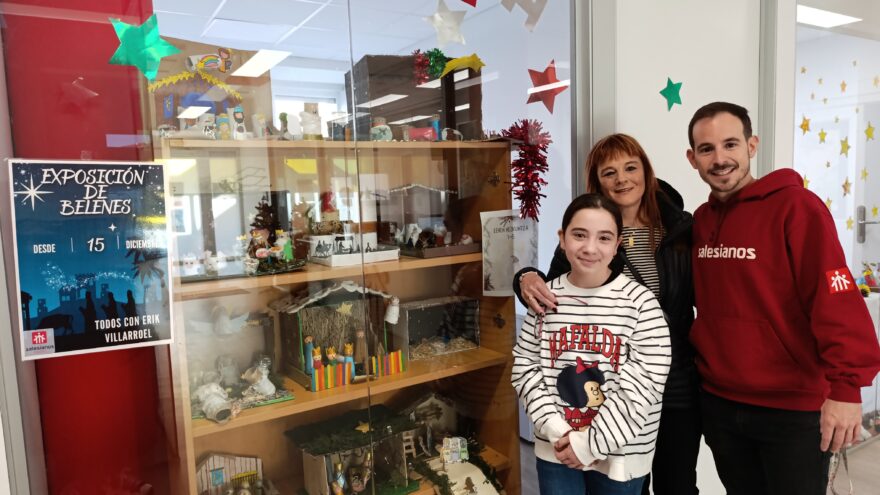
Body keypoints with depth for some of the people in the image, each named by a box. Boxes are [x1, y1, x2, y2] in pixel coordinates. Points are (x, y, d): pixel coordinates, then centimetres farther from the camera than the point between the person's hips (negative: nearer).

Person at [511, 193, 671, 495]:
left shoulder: (639, 302, -11)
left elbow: (644, 385, -13)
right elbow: (524, 367, -1)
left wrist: (592, 441, -13)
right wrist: (555, 429, -10)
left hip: (619, 455, -2)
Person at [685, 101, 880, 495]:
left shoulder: (795, 206, -13)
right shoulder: (700, 220, 5)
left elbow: (837, 302, -19)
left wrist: (846, 386, -24)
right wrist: (702, 368, 6)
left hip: (793, 408, -5)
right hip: (718, 403, 6)